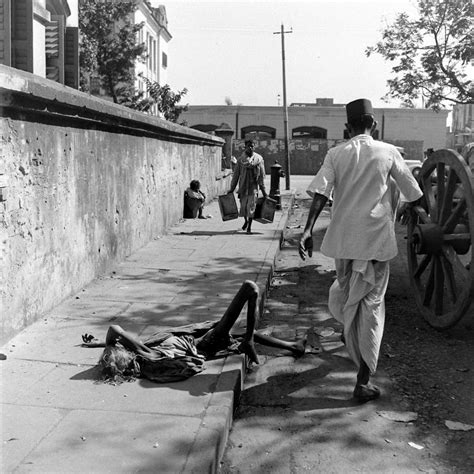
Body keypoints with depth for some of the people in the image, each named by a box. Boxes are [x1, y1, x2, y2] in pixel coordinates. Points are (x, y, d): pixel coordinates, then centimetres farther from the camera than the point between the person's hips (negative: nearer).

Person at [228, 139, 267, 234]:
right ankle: (246, 221, 36)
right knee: (243, 206, 6)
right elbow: (236, 175, 7)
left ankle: (249, 227, 5)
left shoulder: (259, 158, 1)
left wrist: (263, 189, 1)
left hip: (253, 186, -1)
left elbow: (262, 175, 3)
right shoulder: (241, 159, 4)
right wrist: (232, 188, 6)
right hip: (243, 186, 1)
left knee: (251, 207, -5)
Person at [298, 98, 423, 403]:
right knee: (372, 304, 3)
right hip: (376, 239, -2)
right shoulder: (388, 152, 0)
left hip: (343, 237, 2)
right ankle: (364, 381, 3)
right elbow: (413, 194, 5)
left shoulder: (336, 154, 3)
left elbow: (320, 193, -10)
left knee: (345, 287, 28)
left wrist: (308, 230, -13)